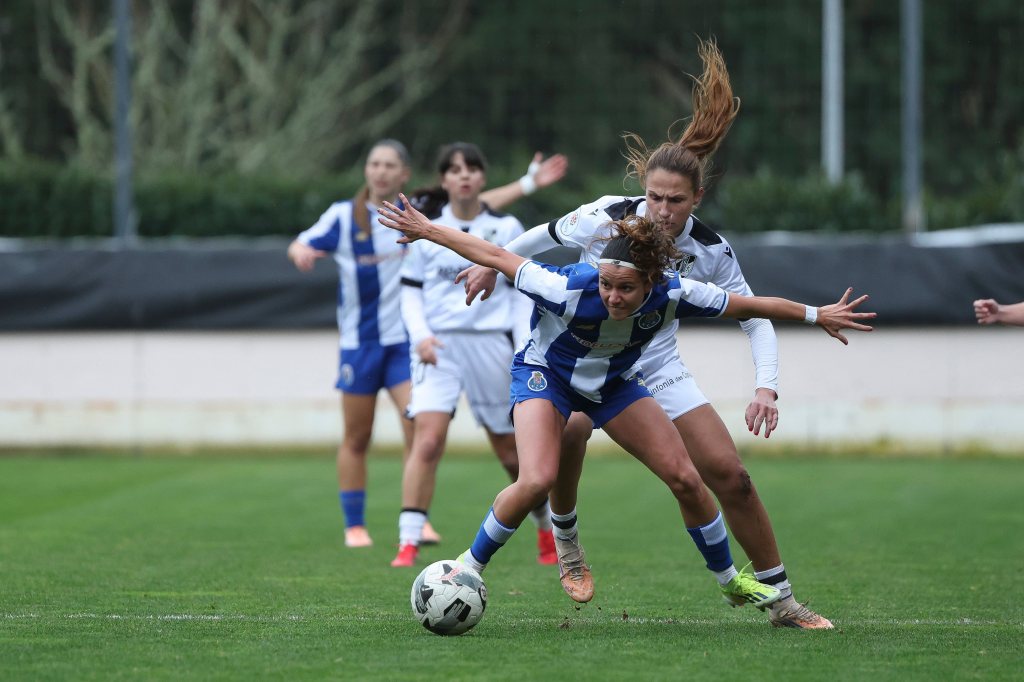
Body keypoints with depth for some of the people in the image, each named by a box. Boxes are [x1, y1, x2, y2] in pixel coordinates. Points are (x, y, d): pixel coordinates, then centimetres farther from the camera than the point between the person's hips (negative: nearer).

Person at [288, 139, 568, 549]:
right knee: (356, 439, 6)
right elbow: (300, 246, -2)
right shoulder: (344, 216, 0)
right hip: (359, 342, 0)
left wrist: (528, 183, -1)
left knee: (417, 424, -15)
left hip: (407, 341, 0)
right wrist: (301, 253, -26)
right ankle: (354, 526, 16)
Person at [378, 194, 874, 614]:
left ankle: (729, 579, 23)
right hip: (545, 374, -4)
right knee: (536, 482, -27)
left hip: (614, 383, 4)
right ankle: (469, 568, -6)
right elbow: (496, 257, -28)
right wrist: (426, 230, -23)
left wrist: (818, 315, -6)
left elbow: (749, 306, -14)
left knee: (685, 478, 0)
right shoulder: (569, 290, -39)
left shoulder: (672, 295, -30)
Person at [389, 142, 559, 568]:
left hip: (492, 345, 1)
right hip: (439, 347, -1)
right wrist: (420, 335, -10)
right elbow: (410, 290, 7)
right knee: (427, 441, -19)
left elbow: (521, 293, 7)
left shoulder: (506, 229, 5)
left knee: (512, 452, 9)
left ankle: (549, 531, 31)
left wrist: (524, 350, -4)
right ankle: (408, 544, -20)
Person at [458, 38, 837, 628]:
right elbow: (546, 236, 2)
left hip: (659, 369, 2)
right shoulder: (606, 219, -19)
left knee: (729, 474, -10)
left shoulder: (710, 250, -14)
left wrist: (766, 386, -19)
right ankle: (565, 536, -7)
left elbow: (756, 318, -4)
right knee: (570, 429, -36)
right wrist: (493, 265, 14)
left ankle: (782, 600, 3)